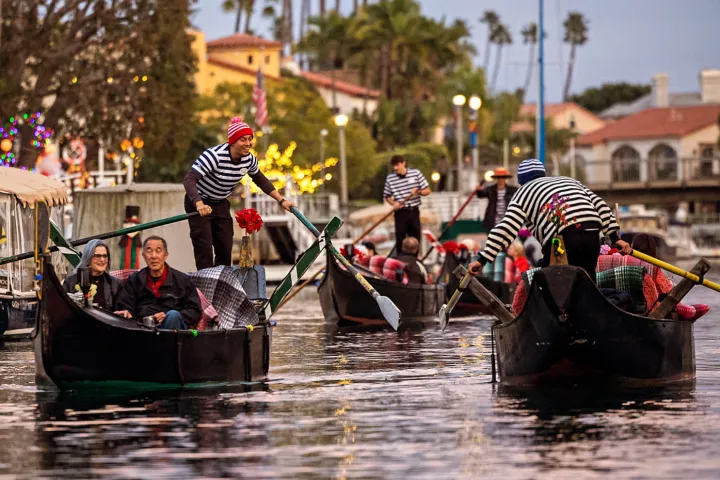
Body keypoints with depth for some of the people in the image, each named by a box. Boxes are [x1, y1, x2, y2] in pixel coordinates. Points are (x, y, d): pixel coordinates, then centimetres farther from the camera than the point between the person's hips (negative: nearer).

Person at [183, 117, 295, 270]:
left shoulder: (249, 159, -9)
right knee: (205, 249, -14)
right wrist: (199, 204, -52)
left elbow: (261, 180, 12)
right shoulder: (214, 155, -31)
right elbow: (189, 179, -37)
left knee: (225, 249, 4)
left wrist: (281, 200, 5)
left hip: (221, 204, 7)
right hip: (199, 203, -7)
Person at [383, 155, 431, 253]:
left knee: (415, 238, 5)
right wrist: (393, 203, -10)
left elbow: (427, 190, 5)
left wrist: (419, 191, -16)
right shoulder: (390, 178, 0)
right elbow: (387, 196, 10)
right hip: (400, 213, -1)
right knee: (400, 239, -2)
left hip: (414, 212, 1)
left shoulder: (416, 173, 1)